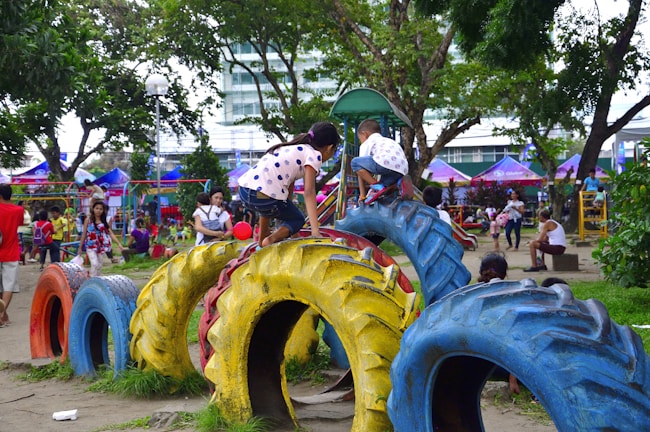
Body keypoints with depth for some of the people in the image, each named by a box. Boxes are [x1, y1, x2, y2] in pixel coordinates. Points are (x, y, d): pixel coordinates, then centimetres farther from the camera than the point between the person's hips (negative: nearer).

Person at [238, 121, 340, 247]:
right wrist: (315, 231, -15)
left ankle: (262, 241, 36)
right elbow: (309, 193, -9)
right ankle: (271, 239, -6)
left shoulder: (293, 148, 26)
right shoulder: (314, 155, 3)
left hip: (244, 191, 8)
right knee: (298, 220, 19)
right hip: (264, 198, -8)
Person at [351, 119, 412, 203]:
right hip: (402, 169, 7)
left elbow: (362, 171, 17)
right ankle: (400, 183, 1)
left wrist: (362, 194, 19)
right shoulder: (389, 141, 42)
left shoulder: (366, 143, 22)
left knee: (355, 162, 9)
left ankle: (377, 186, -3)